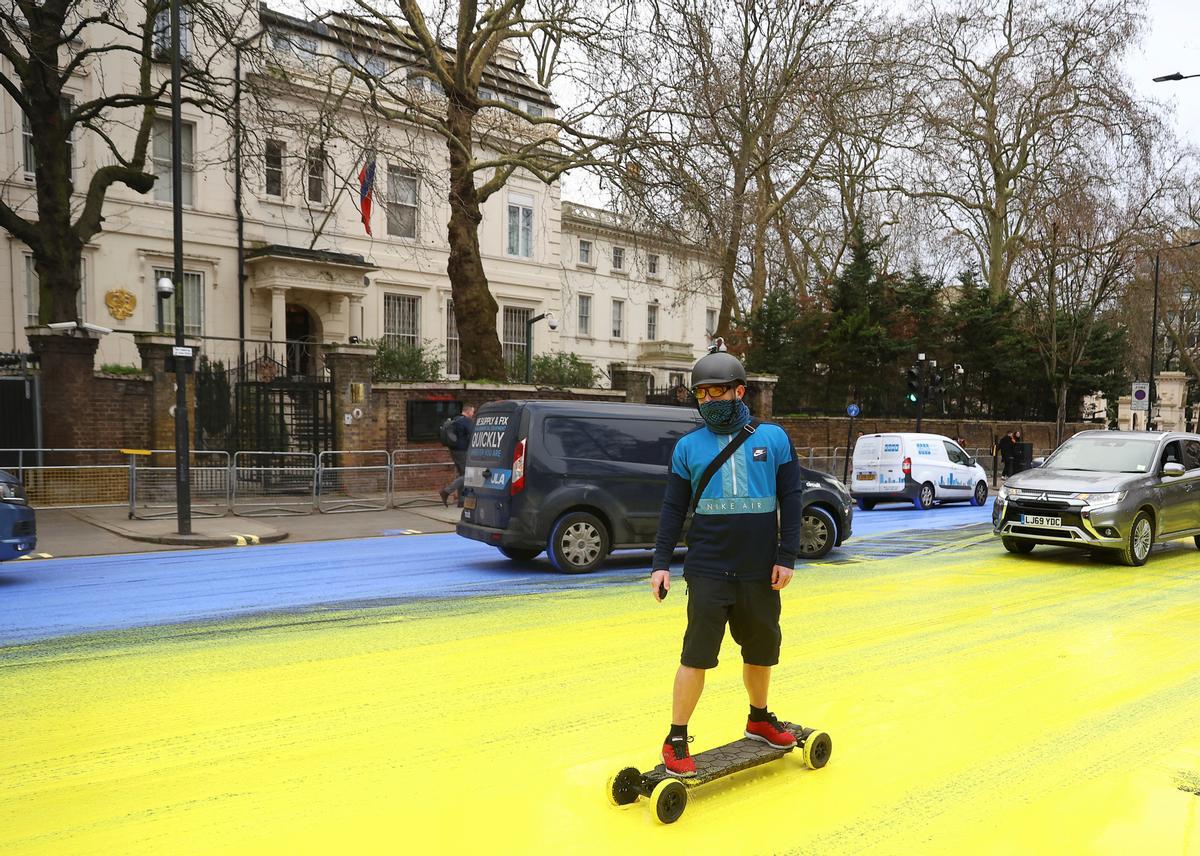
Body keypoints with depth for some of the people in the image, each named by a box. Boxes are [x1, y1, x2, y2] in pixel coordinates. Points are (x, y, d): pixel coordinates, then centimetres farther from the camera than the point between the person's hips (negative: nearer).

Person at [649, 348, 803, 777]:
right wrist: (661, 564, -2)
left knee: (762, 651, 17)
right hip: (708, 572, -2)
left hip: (761, 573, 2)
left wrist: (786, 558, -3)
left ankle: (759, 719, 40)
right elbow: (673, 509, 3)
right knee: (696, 656, -3)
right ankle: (676, 740, 10)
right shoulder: (688, 446, 1)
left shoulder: (773, 439, 2)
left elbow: (790, 501, 2)